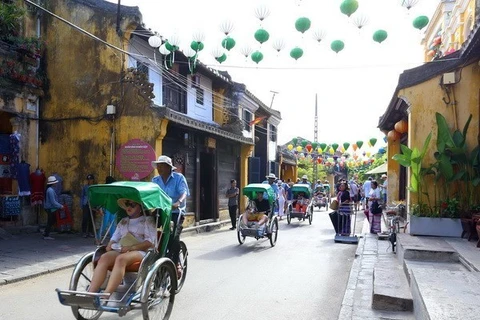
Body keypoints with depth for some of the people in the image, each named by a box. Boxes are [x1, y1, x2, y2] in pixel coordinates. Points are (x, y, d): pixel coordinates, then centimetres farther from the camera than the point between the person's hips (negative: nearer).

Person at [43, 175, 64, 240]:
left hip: (49, 208, 10)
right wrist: (60, 206, -14)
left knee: (51, 221, 19)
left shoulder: (49, 189, 11)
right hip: (51, 209, -10)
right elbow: (53, 202, -22)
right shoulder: (50, 190, -21)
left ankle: (46, 233, 25)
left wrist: (60, 205, 16)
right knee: (50, 222, 0)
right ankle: (46, 235, 8)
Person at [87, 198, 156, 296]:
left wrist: (131, 247, -14)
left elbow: (150, 242, -4)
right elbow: (115, 238, 20)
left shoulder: (148, 220, 9)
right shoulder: (123, 221, 27)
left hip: (140, 251, -5)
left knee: (121, 259, -37)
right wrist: (110, 245, -4)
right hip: (121, 250, 5)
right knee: (104, 257, -27)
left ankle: (105, 297, -48)